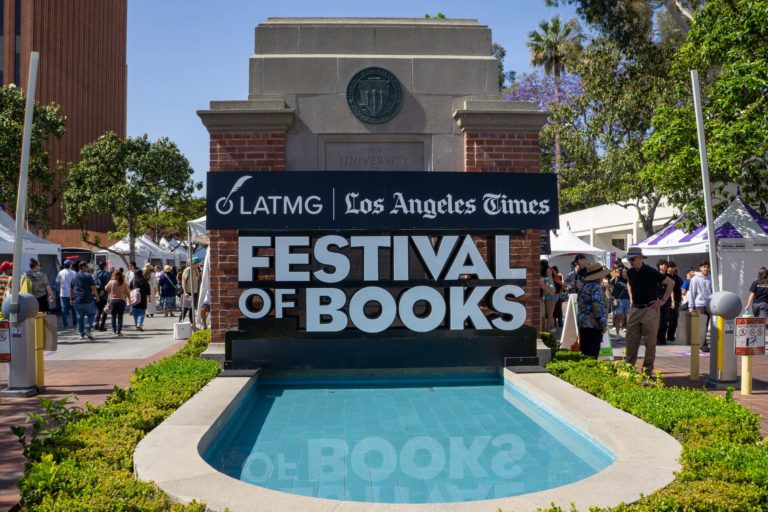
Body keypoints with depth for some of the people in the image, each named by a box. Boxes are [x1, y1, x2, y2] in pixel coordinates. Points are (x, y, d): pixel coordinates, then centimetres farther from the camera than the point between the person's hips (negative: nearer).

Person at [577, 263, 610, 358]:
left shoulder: (584, 285, 14)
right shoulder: (595, 287, -15)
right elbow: (598, 307, -20)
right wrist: (603, 324, -15)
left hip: (583, 323, 9)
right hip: (593, 325, -9)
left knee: (585, 352, 12)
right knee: (592, 354, -6)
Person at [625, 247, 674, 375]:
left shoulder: (650, 272, -12)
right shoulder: (630, 272, 5)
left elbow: (670, 283, -7)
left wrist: (663, 300, -9)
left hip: (650, 309, -5)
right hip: (634, 309, 5)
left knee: (650, 341, 1)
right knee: (631, 339, 6)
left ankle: (648, 368, 8)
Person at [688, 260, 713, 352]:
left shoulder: (711, 278, 9)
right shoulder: (695, 279, -2)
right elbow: (691, 293, -2)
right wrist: (691, 306, -5)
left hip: (709, 305, 4)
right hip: (699, 305, -4)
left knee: (706, 326, 8)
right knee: (701, 327, -6)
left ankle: (702, 344, 16)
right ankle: (704, 345, -3)